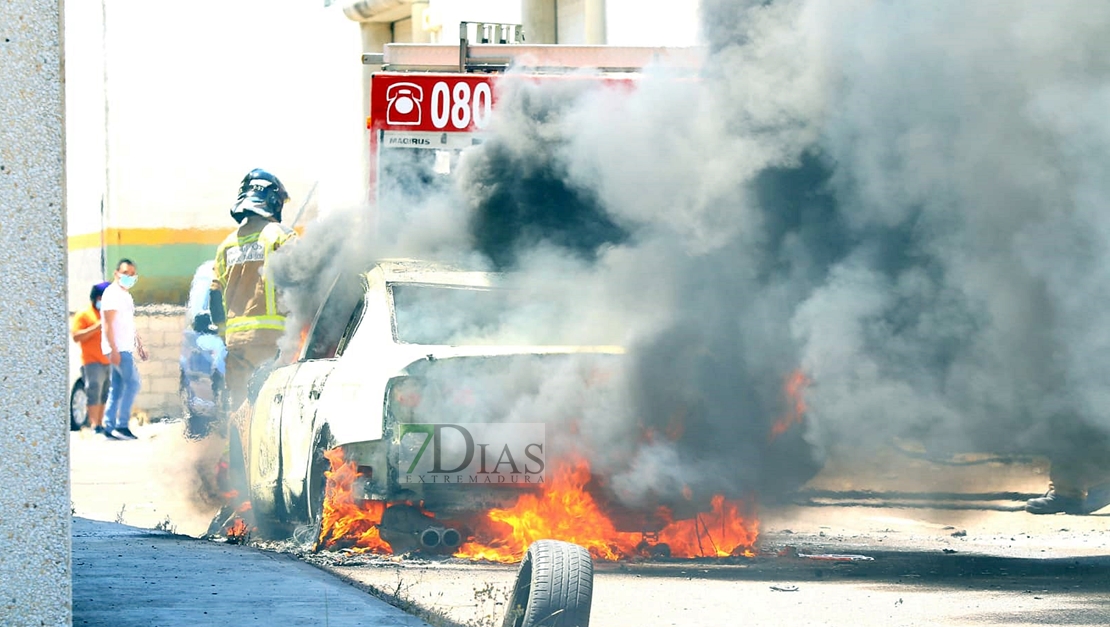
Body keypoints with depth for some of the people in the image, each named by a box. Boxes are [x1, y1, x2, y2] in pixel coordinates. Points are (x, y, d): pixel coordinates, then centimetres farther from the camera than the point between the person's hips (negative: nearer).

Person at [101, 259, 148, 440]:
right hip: (118, 349, -10)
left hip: (125, 348, 10)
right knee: (132, 383, -14)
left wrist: (139, 344, 28)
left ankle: (109, 427, 8)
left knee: (117, 389, 8)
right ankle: (121, 425, -15)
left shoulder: (125, 295, 20)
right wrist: (114, 350, -22)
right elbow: (108, 324, -16)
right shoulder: (112, 294, -10)